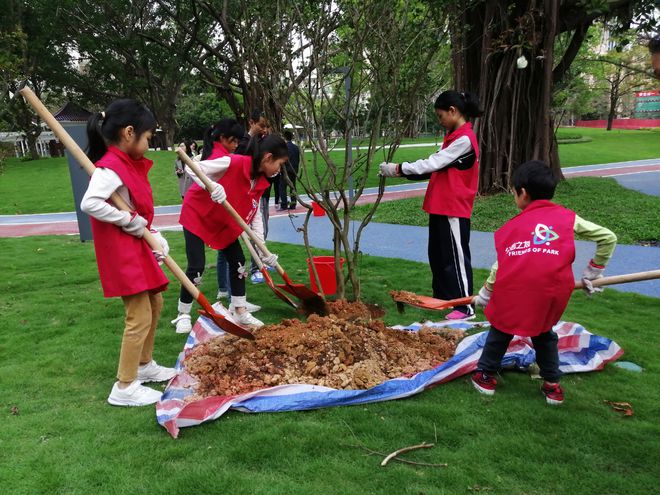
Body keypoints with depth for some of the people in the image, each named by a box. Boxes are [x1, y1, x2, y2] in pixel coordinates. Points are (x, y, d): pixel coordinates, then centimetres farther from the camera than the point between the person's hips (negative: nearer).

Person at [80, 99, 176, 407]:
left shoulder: (129, 164, 11)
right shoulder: (110, 168, -19)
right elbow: (89, 203, -34)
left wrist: (156, 237, -2)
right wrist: (129, 221, -23)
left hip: (137, 247, 10)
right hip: (121, 252, -10)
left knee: (154, 303, 20)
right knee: (140, 316, -7)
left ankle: (144, 365, 37)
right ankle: (125, 387, 7)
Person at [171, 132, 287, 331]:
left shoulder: (261, 182, -5)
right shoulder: (233, 163, -29)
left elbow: (255, 215, -1)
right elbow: (192, 169, -31)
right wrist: (212, 186, -49)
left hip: (225, 223, 8)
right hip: (197, 215, -8)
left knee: (238, 262, 6)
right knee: (196, 267, -10)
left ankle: (239, 312, 18)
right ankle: (183, 314, 10)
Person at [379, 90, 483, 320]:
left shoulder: (464, 139, -16)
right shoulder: (453, 136, 15)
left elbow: (434, 163, -19)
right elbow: (437, 167, 11)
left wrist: (398, 168, -15)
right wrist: (402, 171, 1)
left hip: (454, 209, -10)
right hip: (440, 207, 10)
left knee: (455, 257, -3)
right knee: (437, 255, 16)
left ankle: (465, 307, 7)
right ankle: (443, 296, 30)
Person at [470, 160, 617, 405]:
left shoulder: (513, 226, 16)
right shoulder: (567, 217, 16)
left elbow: (500, 264, 16)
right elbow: (608, 238, 17)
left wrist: (485, 294, 27)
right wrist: (594, 270, 28)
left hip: (512, 288, -1)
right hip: (551, 289, 1)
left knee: (501, 327, 23)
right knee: (543, 332, 26)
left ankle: (485, 375, 33)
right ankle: (552, 384, 31)